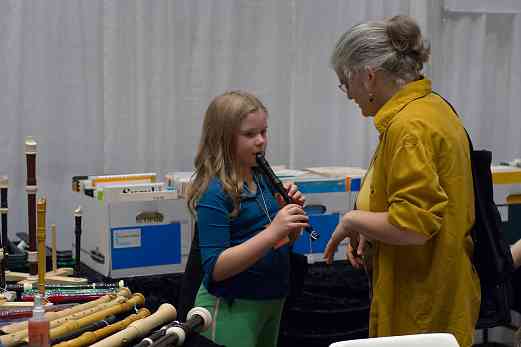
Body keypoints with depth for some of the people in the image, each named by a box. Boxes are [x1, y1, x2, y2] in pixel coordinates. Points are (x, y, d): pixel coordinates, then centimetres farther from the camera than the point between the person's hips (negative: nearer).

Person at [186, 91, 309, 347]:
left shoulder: (263, 179, 4)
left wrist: (292, 212, -6)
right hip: (230, 309, -7)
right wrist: (272, 231, -30)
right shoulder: (214, 193, -17)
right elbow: (215, 268, -23)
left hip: (272, 301, 8)